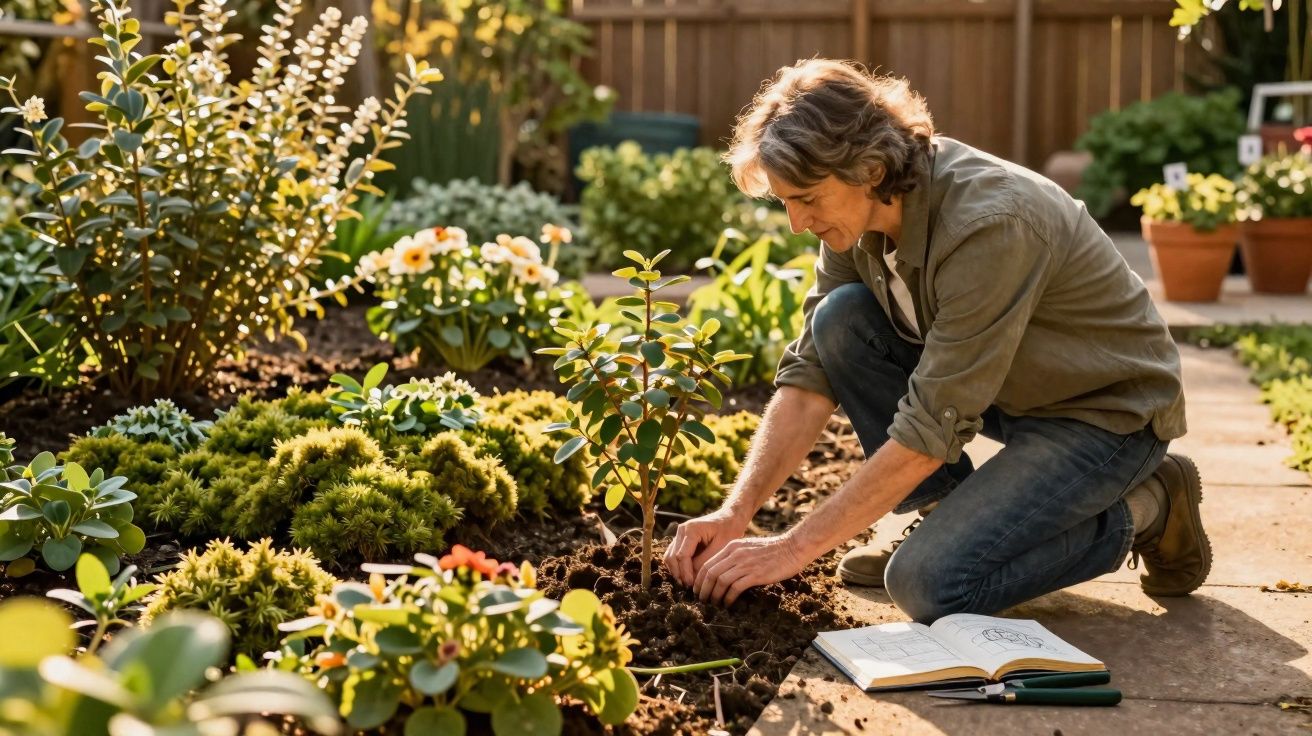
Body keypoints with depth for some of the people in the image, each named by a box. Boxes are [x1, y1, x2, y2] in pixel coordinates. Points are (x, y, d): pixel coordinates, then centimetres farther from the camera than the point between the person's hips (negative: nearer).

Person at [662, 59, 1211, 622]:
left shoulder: (988, 224, -33)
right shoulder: (859, 213, -9)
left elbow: (931, 430, -32)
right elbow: (810, 377, -6)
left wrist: (792, 549, -27)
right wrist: (735, 513, -17)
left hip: (1109, 409, -7)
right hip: (1007, 388, 8)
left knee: (929, 582, -22)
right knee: (840, 320, -12)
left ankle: (1141, 511, 0)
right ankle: (948, 513, 3)